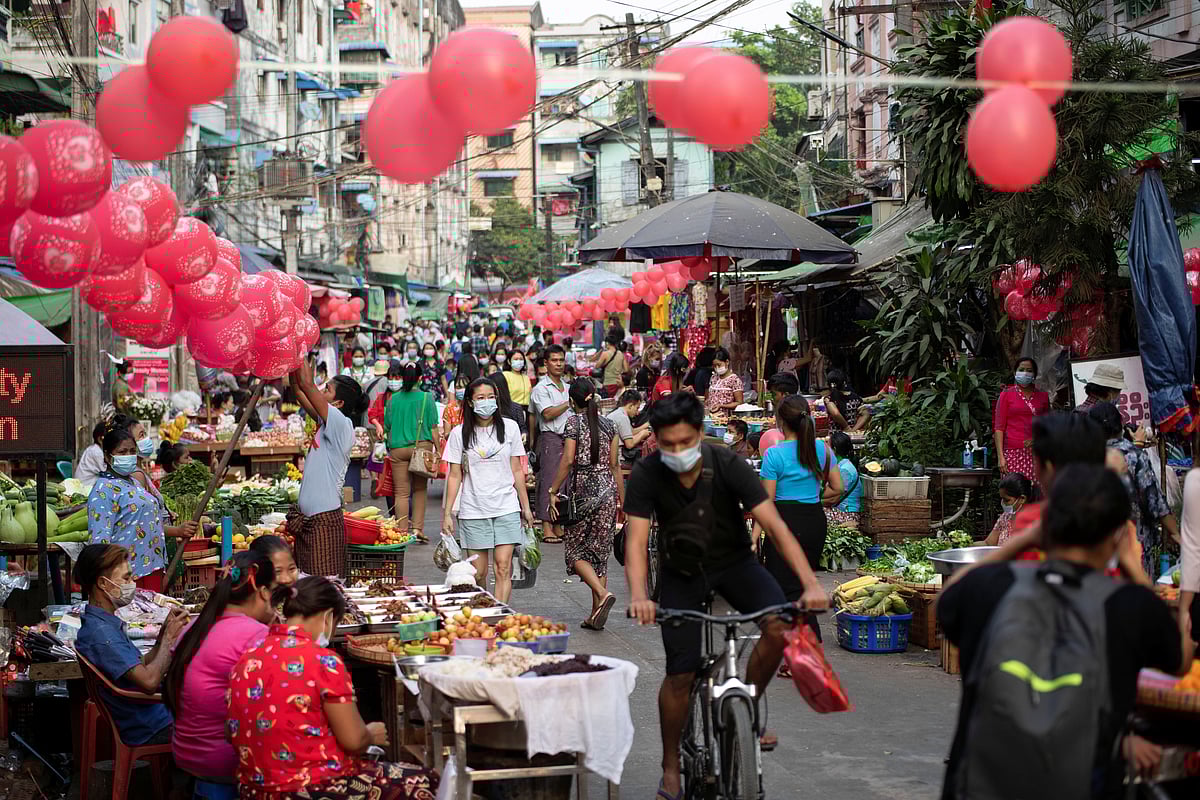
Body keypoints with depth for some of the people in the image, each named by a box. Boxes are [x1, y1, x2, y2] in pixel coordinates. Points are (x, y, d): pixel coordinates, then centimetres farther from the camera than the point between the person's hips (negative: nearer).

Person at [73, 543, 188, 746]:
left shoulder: (107, 624, 9)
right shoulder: (100, 632, -24)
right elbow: (149, 681, -30)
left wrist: (164, 631, 2)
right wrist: (170, 637, -17)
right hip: (151, 729, -10)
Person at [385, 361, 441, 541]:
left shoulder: (393, 400, 3)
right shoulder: (427, 398, -3)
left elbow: (387, 427, 10)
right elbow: (433, 428, -3)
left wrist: (390, 447, 24)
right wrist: (438, 450, 4)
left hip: (397, 448, 1)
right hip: (422, 446, -1)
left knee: (401, 492, 4)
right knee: (420, 490, 12)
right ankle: (418, 528, 7)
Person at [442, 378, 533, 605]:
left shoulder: (509, 427, 5)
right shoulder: (460, 433, 1)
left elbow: (517, 470, 10)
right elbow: (455, 476, 4)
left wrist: (526, 506, 10)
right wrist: (447, 513, -1)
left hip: (506, 508, 0)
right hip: (473, 510, 0)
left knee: (503, 566, -12)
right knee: (478, 572, 1)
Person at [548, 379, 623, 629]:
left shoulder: (574, 422, -6)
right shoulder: (608, 424, 8)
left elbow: (568, 460, -13)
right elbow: (615, 464, 9)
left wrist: (553, 491, -8)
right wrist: (622, 498, 14)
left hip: (582, 491, -5)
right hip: (607, 489, 5)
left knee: (576, 551, 4)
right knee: (599, 552, 10)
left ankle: (603, 594, -18)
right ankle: (596, 614, 8)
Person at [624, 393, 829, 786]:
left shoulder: (727, 465, -22)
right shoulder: (647, 474, -21)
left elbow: (774, 524, -26)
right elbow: (636, 539, -26)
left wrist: (810, 583, -37)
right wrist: (638, 596, -45)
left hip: (734, 562, 0)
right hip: (682, 572, 0)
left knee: (780, 625, -26)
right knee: (680, 675, -8)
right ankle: (671, 767, 15)